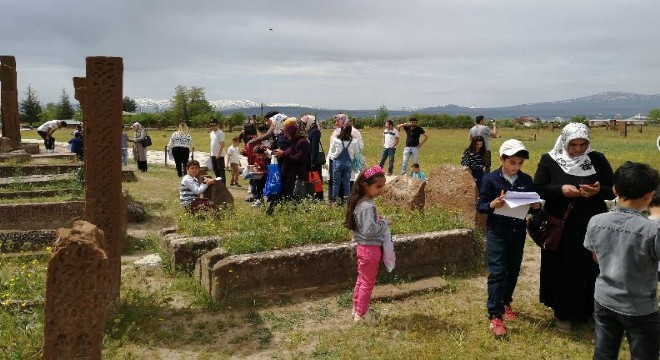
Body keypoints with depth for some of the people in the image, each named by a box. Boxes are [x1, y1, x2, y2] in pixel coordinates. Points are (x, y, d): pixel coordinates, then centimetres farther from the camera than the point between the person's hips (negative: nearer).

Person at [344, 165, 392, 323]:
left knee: (361, 280, 21)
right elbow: (369, 231, -30)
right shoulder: (368, 207, -26)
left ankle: (357, 309, 35)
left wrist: (379, 220, 5)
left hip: (364, 247, 10)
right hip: (370, 248, -10)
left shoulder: (361, 203, 4)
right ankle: (361, 315, 17)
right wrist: (384, 223, -19)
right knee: (368, 283, 5)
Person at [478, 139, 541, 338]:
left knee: (513, 271, 14)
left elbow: (533, 206, 10)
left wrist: (536, 206, -13)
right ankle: (494, 316, -4)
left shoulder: (527, 180, 4)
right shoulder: (491, 179, -7)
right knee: (496, 273, -8)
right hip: (497, 232, -4)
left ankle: (505, 304, 35)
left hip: (518, 232, 4)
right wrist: (493, 204, -27)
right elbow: (481, 206, -7)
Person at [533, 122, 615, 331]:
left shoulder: (598, 160, -2)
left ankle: (586, 310, 30)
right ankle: (562, 313, 23)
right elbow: (537, 189, -5)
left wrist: (599, 191, -22)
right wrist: (561, 190, -22)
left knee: (590, 270, 9)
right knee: (561, 271, 7)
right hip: (560, 227, -1)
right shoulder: (549, 161, -5)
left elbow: (613, 190, 0)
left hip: (592, 226, 1)